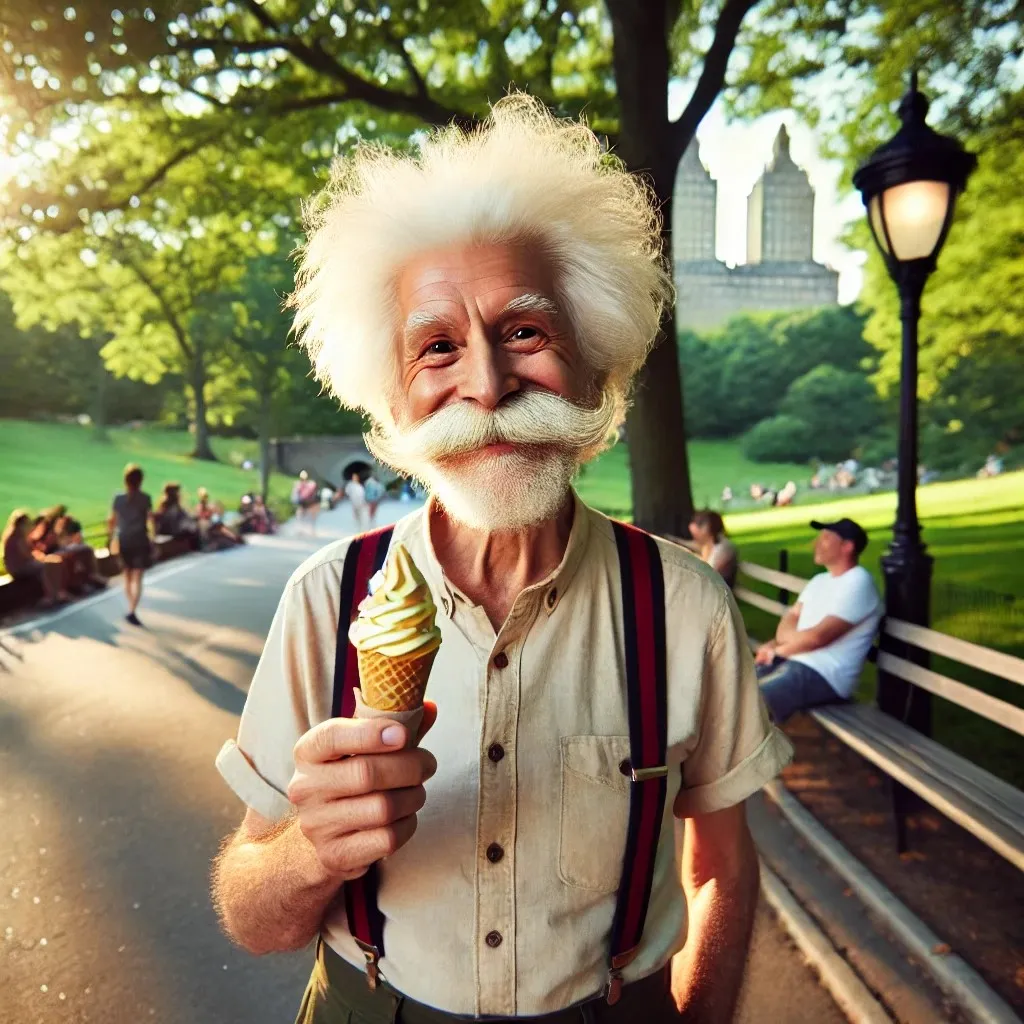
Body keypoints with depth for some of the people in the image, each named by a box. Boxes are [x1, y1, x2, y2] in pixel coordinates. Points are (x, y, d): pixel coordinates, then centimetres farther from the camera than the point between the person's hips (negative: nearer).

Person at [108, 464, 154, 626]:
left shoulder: (118, 498, 3)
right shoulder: (145, 498, -6)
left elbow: (111, 521, 5)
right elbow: (151, 519, -10)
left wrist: (112, 537, 16)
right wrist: (153, 537, -1)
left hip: (123, 540, 3)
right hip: (139, 540, -3)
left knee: (127, 576, 17)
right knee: (137, 578, -3)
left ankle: (131, 609, 25)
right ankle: (132, 612, -12)